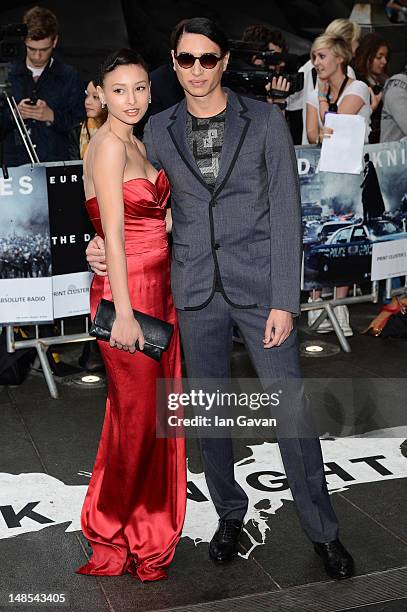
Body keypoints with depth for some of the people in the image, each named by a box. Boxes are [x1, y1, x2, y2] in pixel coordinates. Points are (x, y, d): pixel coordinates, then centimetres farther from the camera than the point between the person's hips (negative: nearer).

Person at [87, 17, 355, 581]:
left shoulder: (265, 121, -2)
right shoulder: (159, 131, 6)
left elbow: (285, 212, -5)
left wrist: (284, 302, -10)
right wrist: (107, 245, -3)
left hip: (259, 284, -2)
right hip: (196, 290, 3)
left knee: (291, 410, -1)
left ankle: (323, 531, 16)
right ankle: (230, 513, 32)